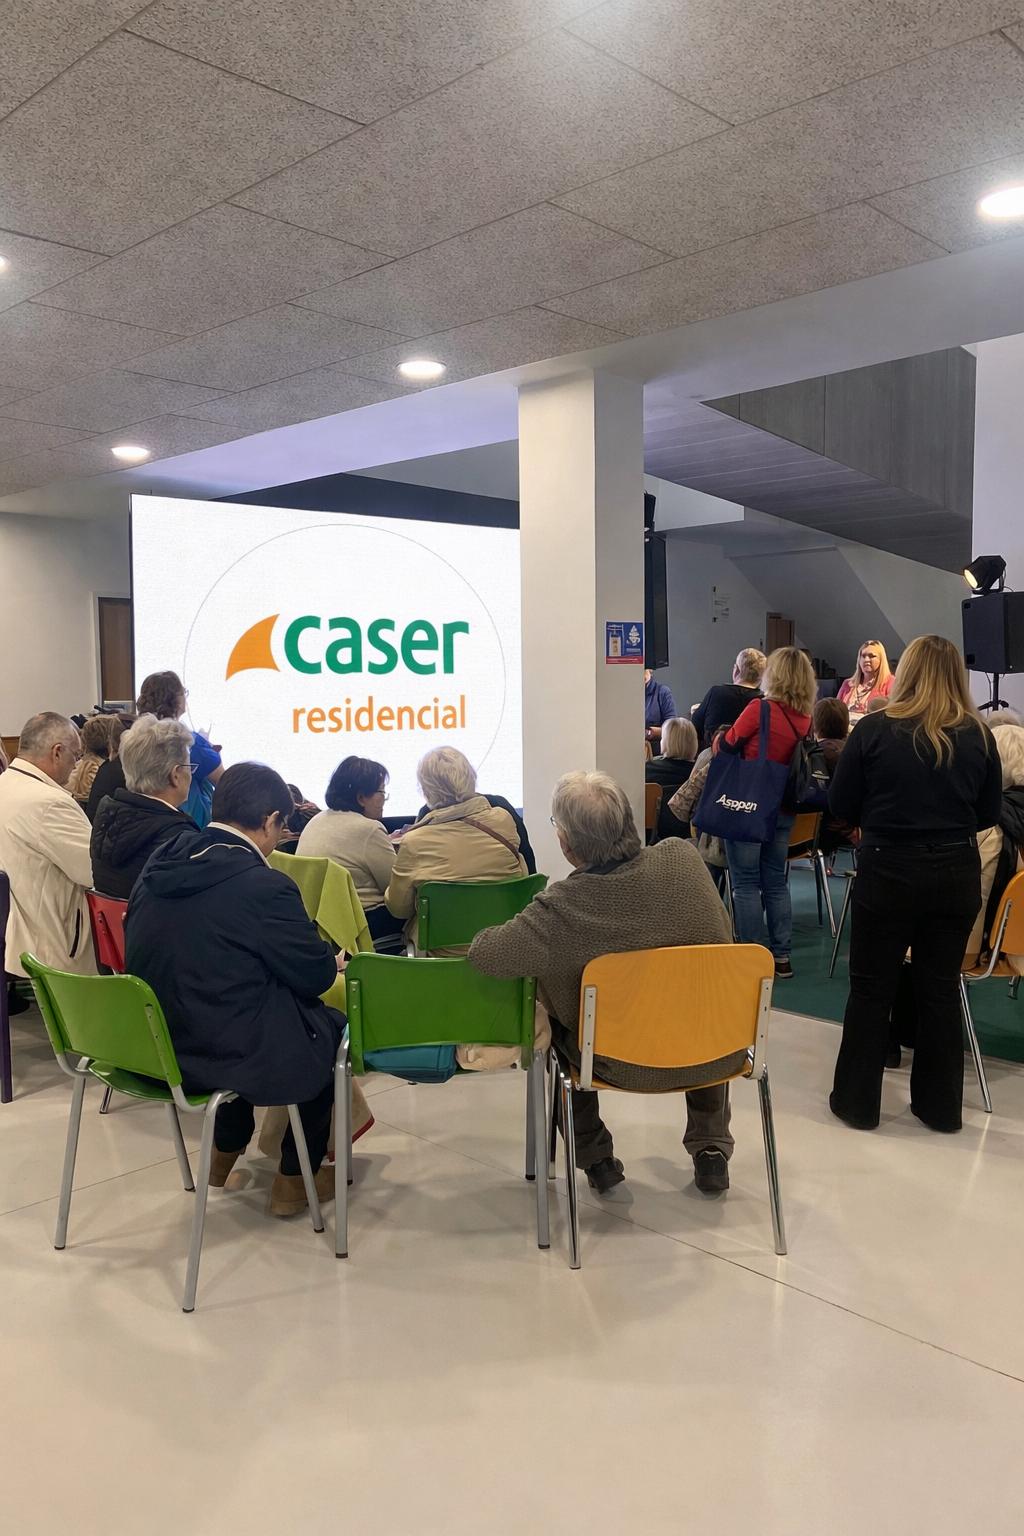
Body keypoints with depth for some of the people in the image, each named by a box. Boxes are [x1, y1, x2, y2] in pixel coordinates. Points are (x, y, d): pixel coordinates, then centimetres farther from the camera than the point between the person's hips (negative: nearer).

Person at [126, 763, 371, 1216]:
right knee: (332, 1027, 17)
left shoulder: (160, 864, 0)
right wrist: (333, 962, 13)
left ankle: (225, 1154, 41)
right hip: (221, 1053, -7)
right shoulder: (264, 885, -22)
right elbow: (315, 975, -11)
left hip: (147, 1045, 7)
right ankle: (294, 1179, 25)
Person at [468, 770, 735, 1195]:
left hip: (623, 1068, -3)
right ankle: (711, 1150, 33)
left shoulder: (561, 908, -27)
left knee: (551, 1011, 25)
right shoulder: (683, 856, -15)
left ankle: (596, 1158, 31)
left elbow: (484, 954, -19)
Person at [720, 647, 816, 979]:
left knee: (745, 883, 2)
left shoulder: (760, 709, -15)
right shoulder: (805, 719, 1)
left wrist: (721, 739, 15)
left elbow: (726, 746, -6)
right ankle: (781, 957, 19)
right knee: (776, 882, 15)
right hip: (783, 809, 6)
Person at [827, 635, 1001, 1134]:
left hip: (888, 871, -3)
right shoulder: (978, 736, -2)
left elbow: (841, 805, -3)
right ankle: (941, 1105, 25)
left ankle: (857, 1101, 19)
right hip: (956, 873, 3)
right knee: (941, 989, 14)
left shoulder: (874, 730, -10)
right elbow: (990, 813, 8)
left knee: (871, 990, 9)